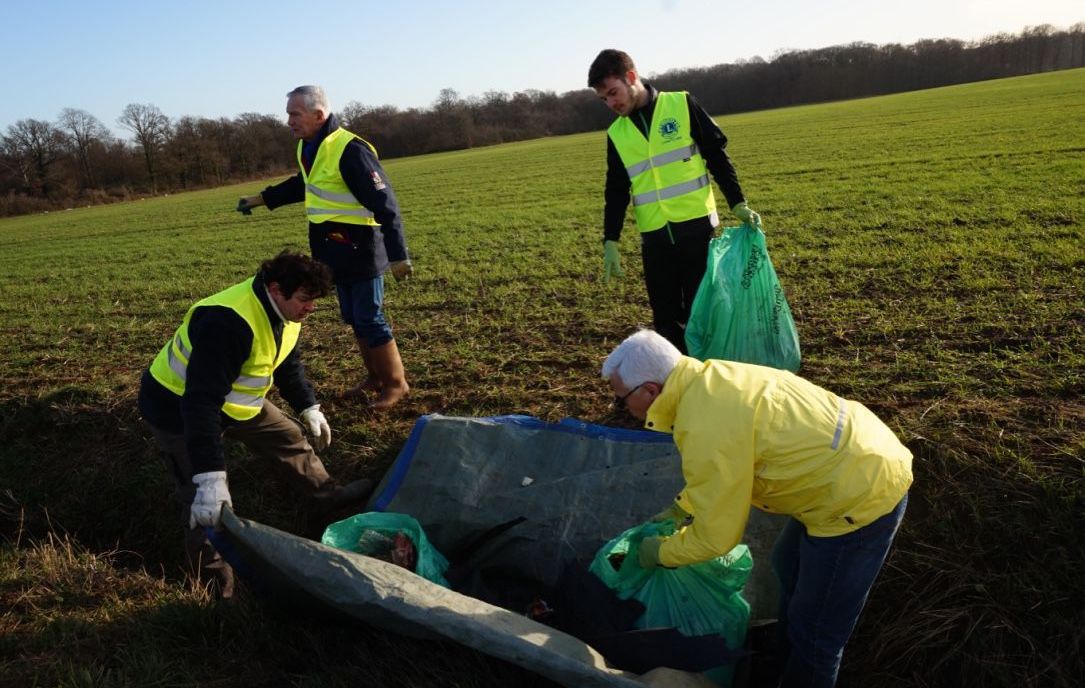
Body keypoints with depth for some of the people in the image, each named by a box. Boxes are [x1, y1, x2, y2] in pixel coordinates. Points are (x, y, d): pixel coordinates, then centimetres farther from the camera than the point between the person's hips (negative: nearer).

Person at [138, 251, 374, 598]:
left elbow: (288, 363, 12)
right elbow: (201, 401, -42)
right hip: (178, 409, -8)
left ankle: (325, 496, 36)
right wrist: (210, 476, -45)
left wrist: (309, 408, 10)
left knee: (288, 437, 15)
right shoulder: (227, 323, -39)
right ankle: (215, 581, 12)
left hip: (232, 399, 8)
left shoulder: (282, 310, -9)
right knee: (208, 505, -6)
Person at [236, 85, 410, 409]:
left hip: (360, 248, -9)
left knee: (369, 319, -3)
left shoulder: (350, 150, -22)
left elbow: (384, 204, -24)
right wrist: (263, 198, 28)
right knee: (353, 318, 16)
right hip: (335, 248, 9)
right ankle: (375, 377, 29)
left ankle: (396, 383, 12)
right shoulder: (308, 147, 8)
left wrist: (397, 255, -26)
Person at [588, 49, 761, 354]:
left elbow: (717, 156, 2)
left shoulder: (683, 105, -1)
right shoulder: (616, 133, 9)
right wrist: (610, 241, 7)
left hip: (697, 229, -3)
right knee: (665, 320, 6)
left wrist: (738, 204, -4)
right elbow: (616, 191, 13)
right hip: (654, 239, 3)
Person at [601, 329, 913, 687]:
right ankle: (788, 658, 50)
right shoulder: (709, 379, 0)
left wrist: (661, 553, 0)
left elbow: (715, 536, -16)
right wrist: (678, 510, 19)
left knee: (816, 629, 7)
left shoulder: (705, 430, -29)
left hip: (861, 498, -10)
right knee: (789, 566, 30)